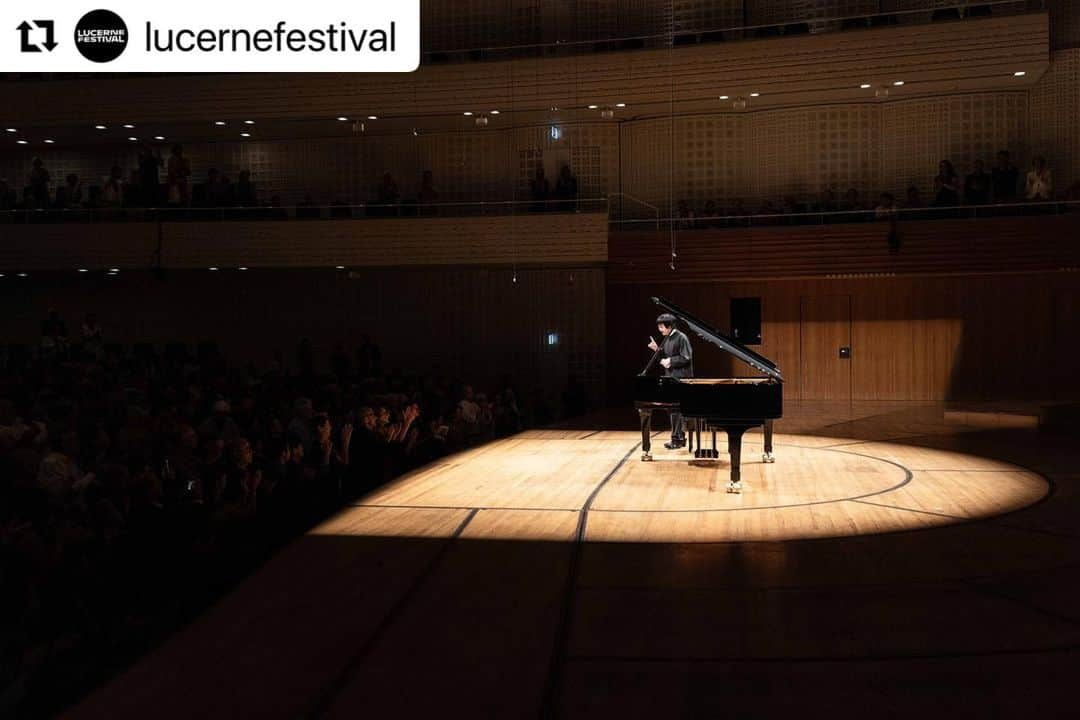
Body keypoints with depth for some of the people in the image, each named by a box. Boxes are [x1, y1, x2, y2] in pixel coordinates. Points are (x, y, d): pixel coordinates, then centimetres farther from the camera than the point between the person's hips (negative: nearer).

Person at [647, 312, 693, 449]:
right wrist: (657, 349, 4)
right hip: (670, 377, 9)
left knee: (675, 408, -9)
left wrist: (670, 361, -17)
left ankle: (677, 439, -5)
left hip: (680, 378, -9)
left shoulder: (681, 338, -12)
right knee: (673, 408, 11)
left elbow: (686, 358, -16)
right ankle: (680, 437, 18)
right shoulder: (666, 339, 13)